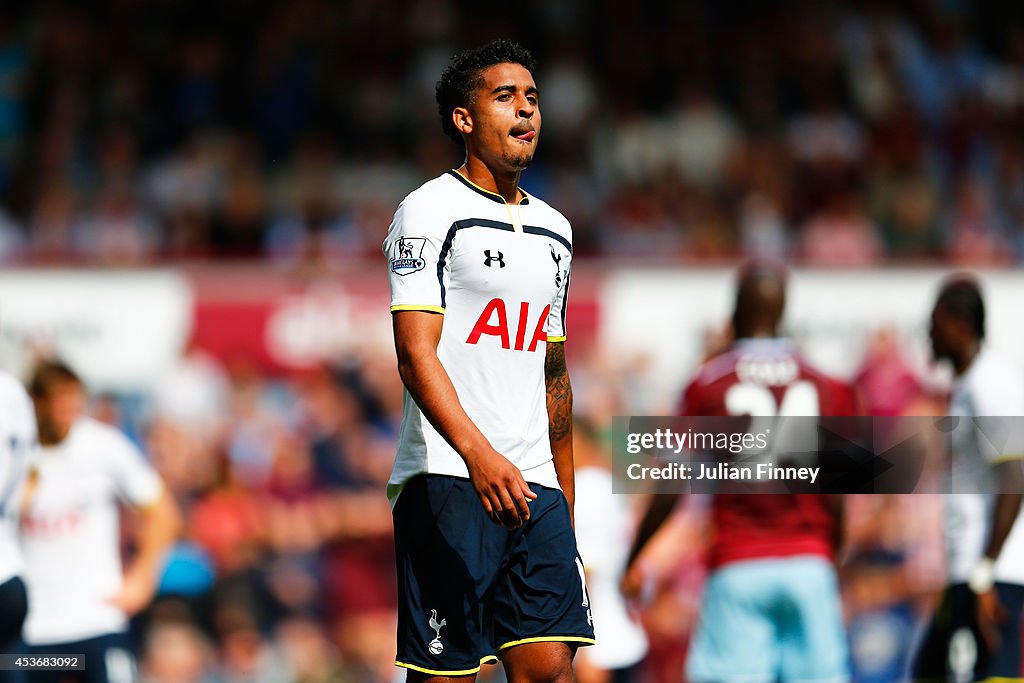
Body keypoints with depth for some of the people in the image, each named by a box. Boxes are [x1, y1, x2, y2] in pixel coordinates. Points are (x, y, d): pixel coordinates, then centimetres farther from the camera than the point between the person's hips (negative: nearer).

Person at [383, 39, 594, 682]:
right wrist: (478, 453, -29)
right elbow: (417, 354, -15)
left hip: (534, 487, 6)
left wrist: (566, 499, 23)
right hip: (447, 480, -6)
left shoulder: (554, 229, 20)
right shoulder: (431, 211, -4)